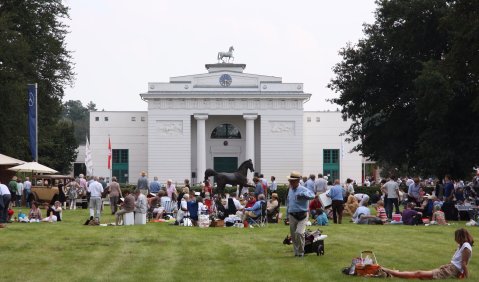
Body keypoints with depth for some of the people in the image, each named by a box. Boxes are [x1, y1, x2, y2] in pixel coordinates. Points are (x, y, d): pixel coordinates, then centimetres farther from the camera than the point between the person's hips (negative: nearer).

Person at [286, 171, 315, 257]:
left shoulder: (303, 190, -11)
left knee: (299, 233, -19)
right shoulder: (290, 190, 11)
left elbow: (312, 195, -31)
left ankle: (301, 251, -3)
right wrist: (287, 214, 23)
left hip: (302, 215, -6)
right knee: (293, 235, 9)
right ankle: (296, 251, 22)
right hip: (292, 216, 6)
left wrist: (302, 194, -47)